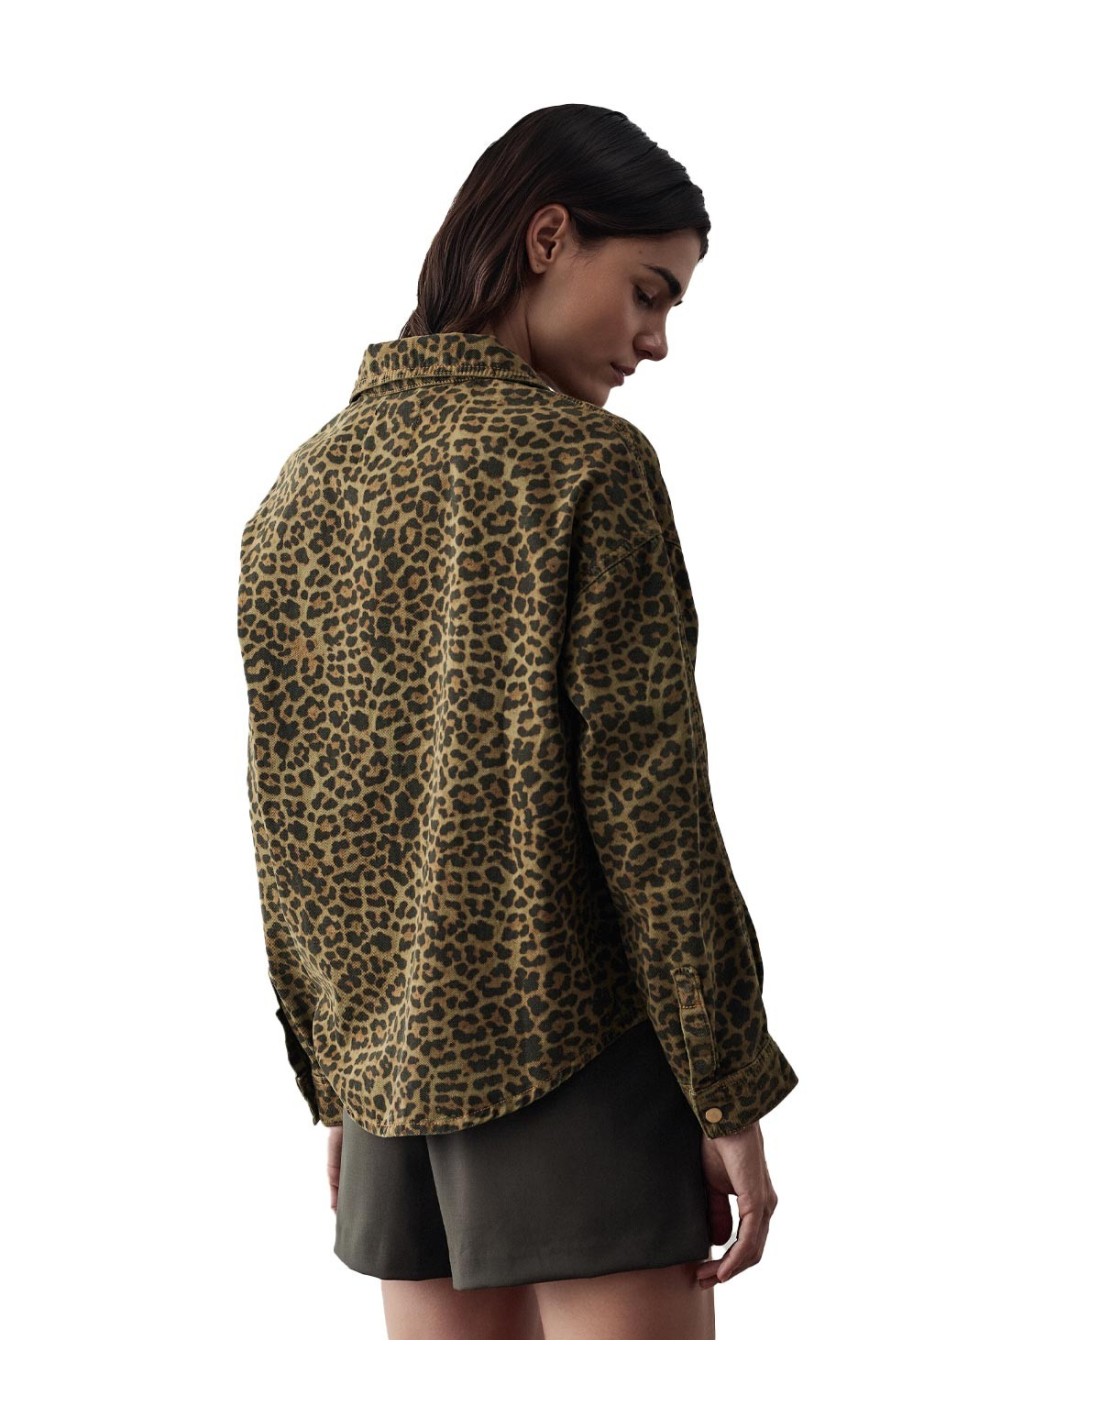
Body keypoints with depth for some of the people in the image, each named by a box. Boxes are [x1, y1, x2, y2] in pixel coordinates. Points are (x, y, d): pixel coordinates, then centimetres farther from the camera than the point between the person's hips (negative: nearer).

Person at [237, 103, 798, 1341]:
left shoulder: (305, 484, 10)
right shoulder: (585, 462, -10)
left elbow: (285, 819, 11)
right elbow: (644, 801, -14)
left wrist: (334, 1086, 17)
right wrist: (731, 1091, -9)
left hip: (389, 1061, 7)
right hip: (579, 1054, -6)